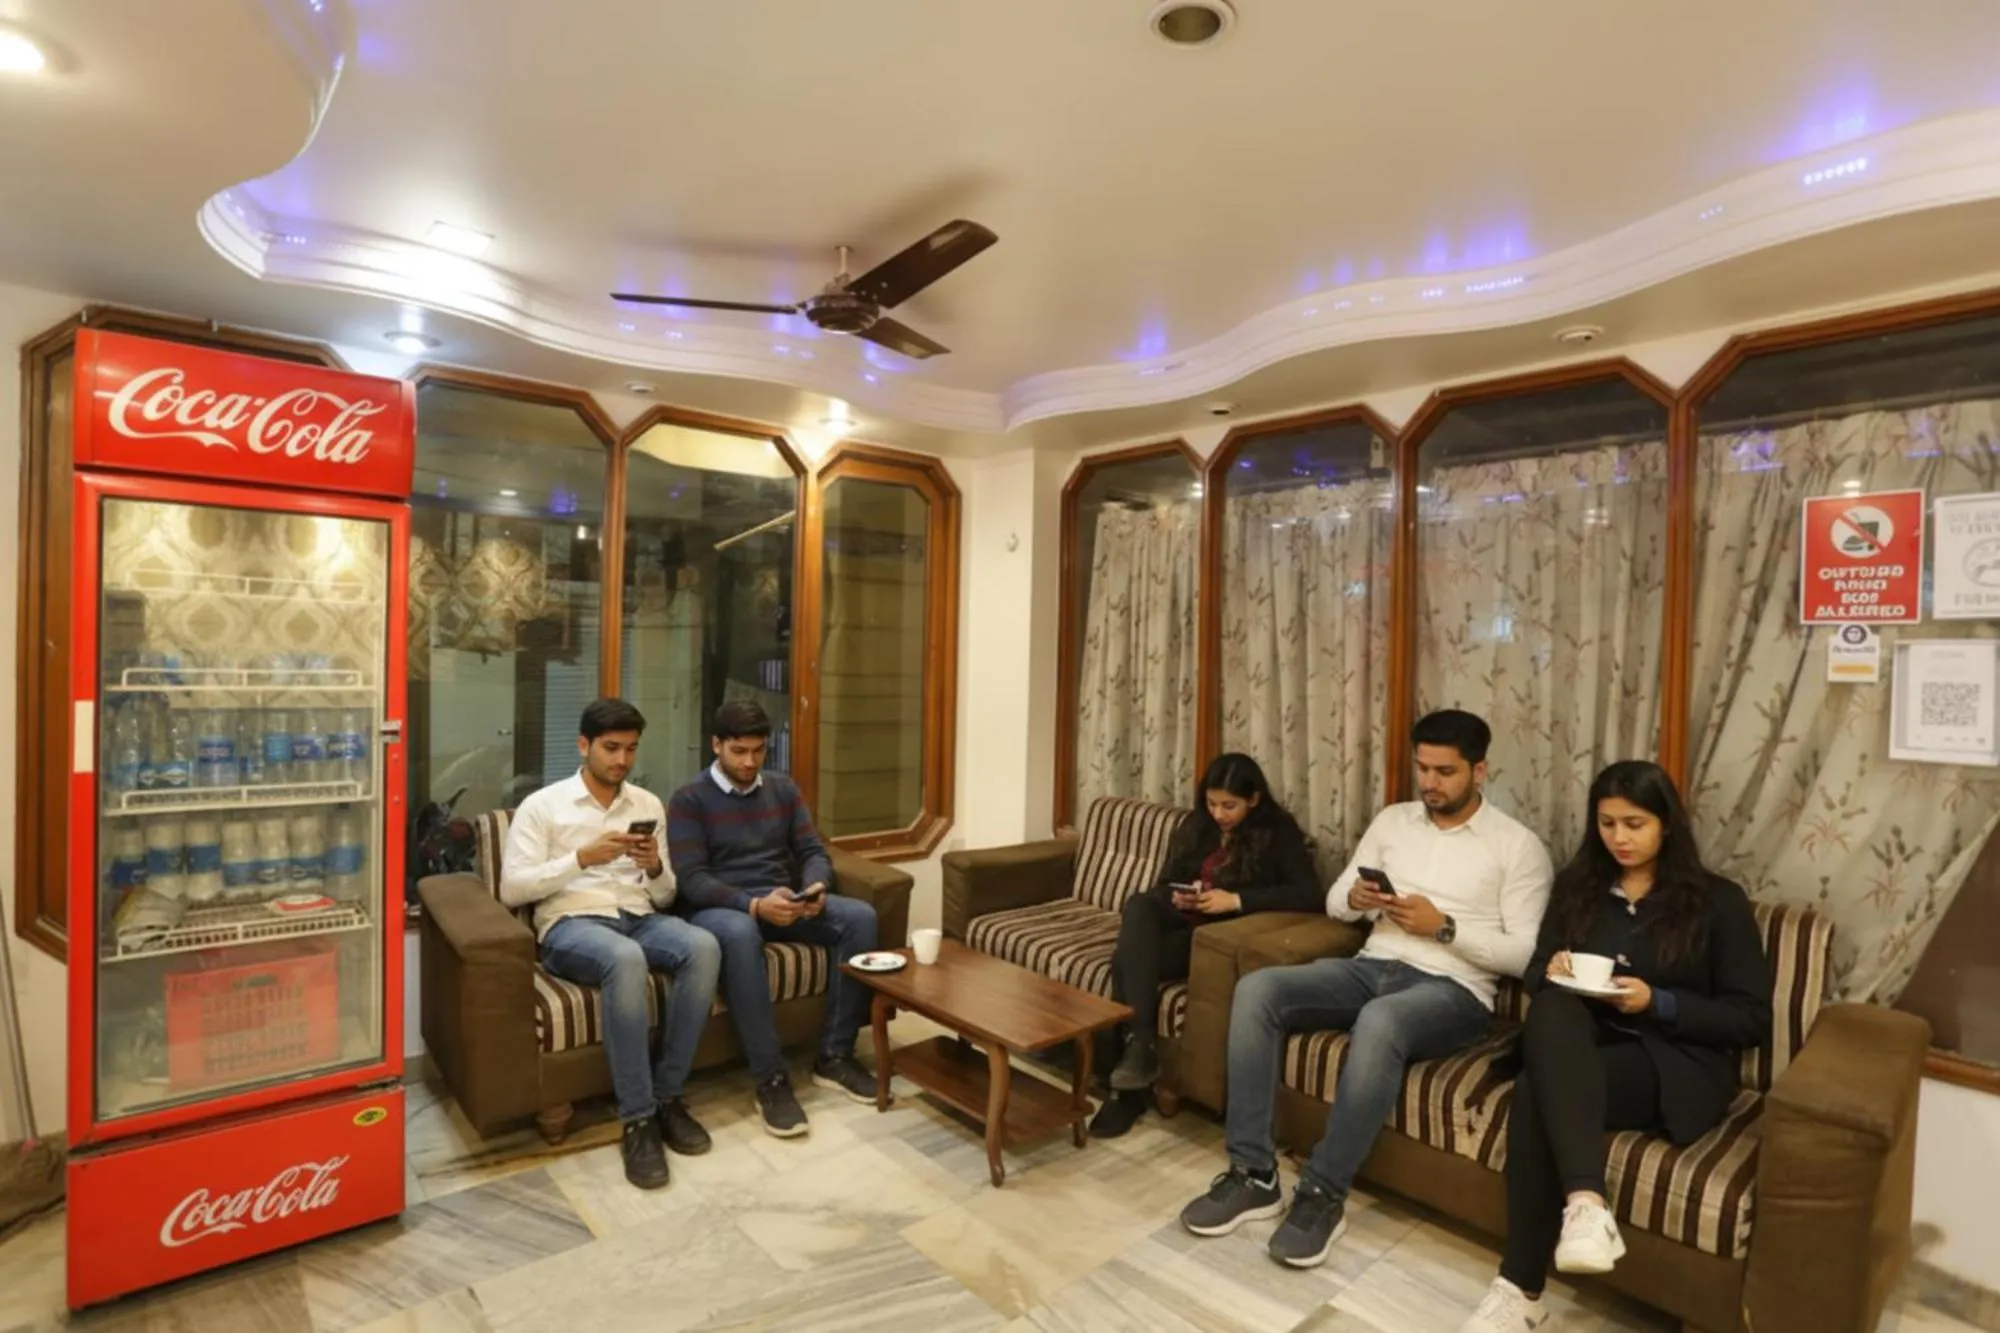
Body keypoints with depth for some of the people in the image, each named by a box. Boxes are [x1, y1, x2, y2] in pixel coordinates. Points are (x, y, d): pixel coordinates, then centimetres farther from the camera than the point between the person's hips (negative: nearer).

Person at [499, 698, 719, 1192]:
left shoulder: (649, 805, 15)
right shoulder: (542, 806, 4)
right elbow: (511, 889, -5)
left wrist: (655, 868, -8)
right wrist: (582, 858, -15)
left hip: (641, 919, 4)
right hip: (571, 925, -4)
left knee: (704, 947, -30)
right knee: (626, 959, -39)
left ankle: (668, 1096, -15)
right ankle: (638, 1119, -26)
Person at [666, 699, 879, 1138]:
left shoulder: (784, 789, 12)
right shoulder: (689, 800, -2)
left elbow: (813, 851, 8)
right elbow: (691, 880, -12)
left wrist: (816, 886, -17)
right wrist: (754, 904, -28)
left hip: (783, 903, 5)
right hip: (719, 908, -5)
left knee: (859, 916, -21)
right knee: (740, 933, -41)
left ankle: (834, 1056, -12)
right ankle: (771, 1079, -30)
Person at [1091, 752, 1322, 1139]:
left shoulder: (1278, 832, -4)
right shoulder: (1195, 826, 11)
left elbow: (1308, 894, -18)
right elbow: (1163, 884, 15)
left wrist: (1236, 900, -24)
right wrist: (1176, 898, -10)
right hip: (1180, 923, 6)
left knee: (1127, 960, -28)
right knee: (1138, 904, -31)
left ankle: (1128, 1091, -21)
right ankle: (1140, 1044, -32)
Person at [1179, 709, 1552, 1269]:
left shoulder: (1518, 846, 1)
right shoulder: (1392, 821, 14)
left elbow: (1525, 956, -5)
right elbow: (1333, 902, 15)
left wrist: (1443, 927, -16)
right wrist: (1356, 897, -8)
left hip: (1453, 990, -5)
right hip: (1371, 967, 5)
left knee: (1379, 1022, -40)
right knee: (1257, 989, -21)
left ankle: (1323, 1193, -22)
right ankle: (1253, 1173, -13)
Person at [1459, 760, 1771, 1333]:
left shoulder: (1717, 901, 2)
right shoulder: (1576, 885, 13)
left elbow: (1752, 1019, -1)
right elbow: (1536, 975, 15)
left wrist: (1657, 1003, -15)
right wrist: (1554, 971, -9)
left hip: (1675, 1062, -3)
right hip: (1580, 1047, 4)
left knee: (1535, 1092, -33)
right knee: (1553, 1007, -35)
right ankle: (1586, 1200, -43)